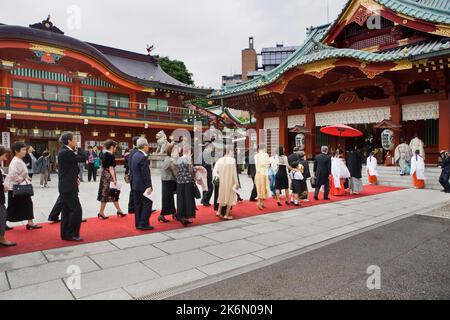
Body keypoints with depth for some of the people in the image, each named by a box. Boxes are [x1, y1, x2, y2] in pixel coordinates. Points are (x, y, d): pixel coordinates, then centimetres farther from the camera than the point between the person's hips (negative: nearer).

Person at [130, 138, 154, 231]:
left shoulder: (134, 155, 11)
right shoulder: (143, 157, -18)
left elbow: (132, 170, 15)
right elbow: (145, 174, -20)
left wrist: (132, 181, 19)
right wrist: (149, 186, -17)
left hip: (135, 185, 9)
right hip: (142, 186, -9)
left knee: (137, 204, 13)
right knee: (147, 203, -2)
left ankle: (138, 224, 19)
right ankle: (144, 224, -1)